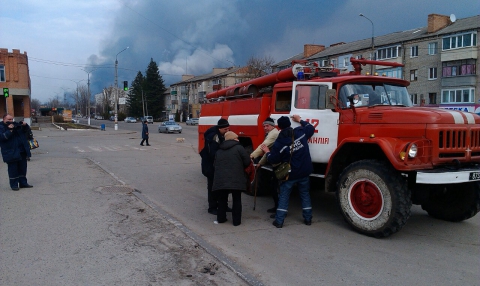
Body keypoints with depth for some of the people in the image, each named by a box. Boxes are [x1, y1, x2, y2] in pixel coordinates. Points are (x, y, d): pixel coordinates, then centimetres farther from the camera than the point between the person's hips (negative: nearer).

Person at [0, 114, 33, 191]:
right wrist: (10, 130, -23)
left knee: (23, 168, 11)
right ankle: (14, 185, 7)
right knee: (13, 169, -2)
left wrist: (24, 125, 5)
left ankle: (23, 183, 20)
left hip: (22, 151, 6)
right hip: (11, 153, -6)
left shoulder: (16, 125, 13)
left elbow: (25, 132, 25)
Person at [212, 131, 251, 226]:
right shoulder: (239, 148, 0)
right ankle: (236, 221, 12)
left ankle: (221, 218, 24)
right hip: (236, 179, -4)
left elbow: (215, 164, 18)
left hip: (220, 179, 4)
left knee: (222, 200, 17)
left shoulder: (219, 151, 16)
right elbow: (247, 161, -1)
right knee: (236, 200, 8)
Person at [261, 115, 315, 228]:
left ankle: (279, 221, 5)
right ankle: (308, 219, 22)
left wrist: (267, 152, 12)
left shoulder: (279, 143, -12)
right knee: (305, 195, 17)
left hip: (289, 174, -3)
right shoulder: (300, 132, -6)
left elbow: (273, 160, -7)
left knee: (283, 197, 6)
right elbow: (311, 127, 15)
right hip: (304, 172, 3)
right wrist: (300, 120, 26)